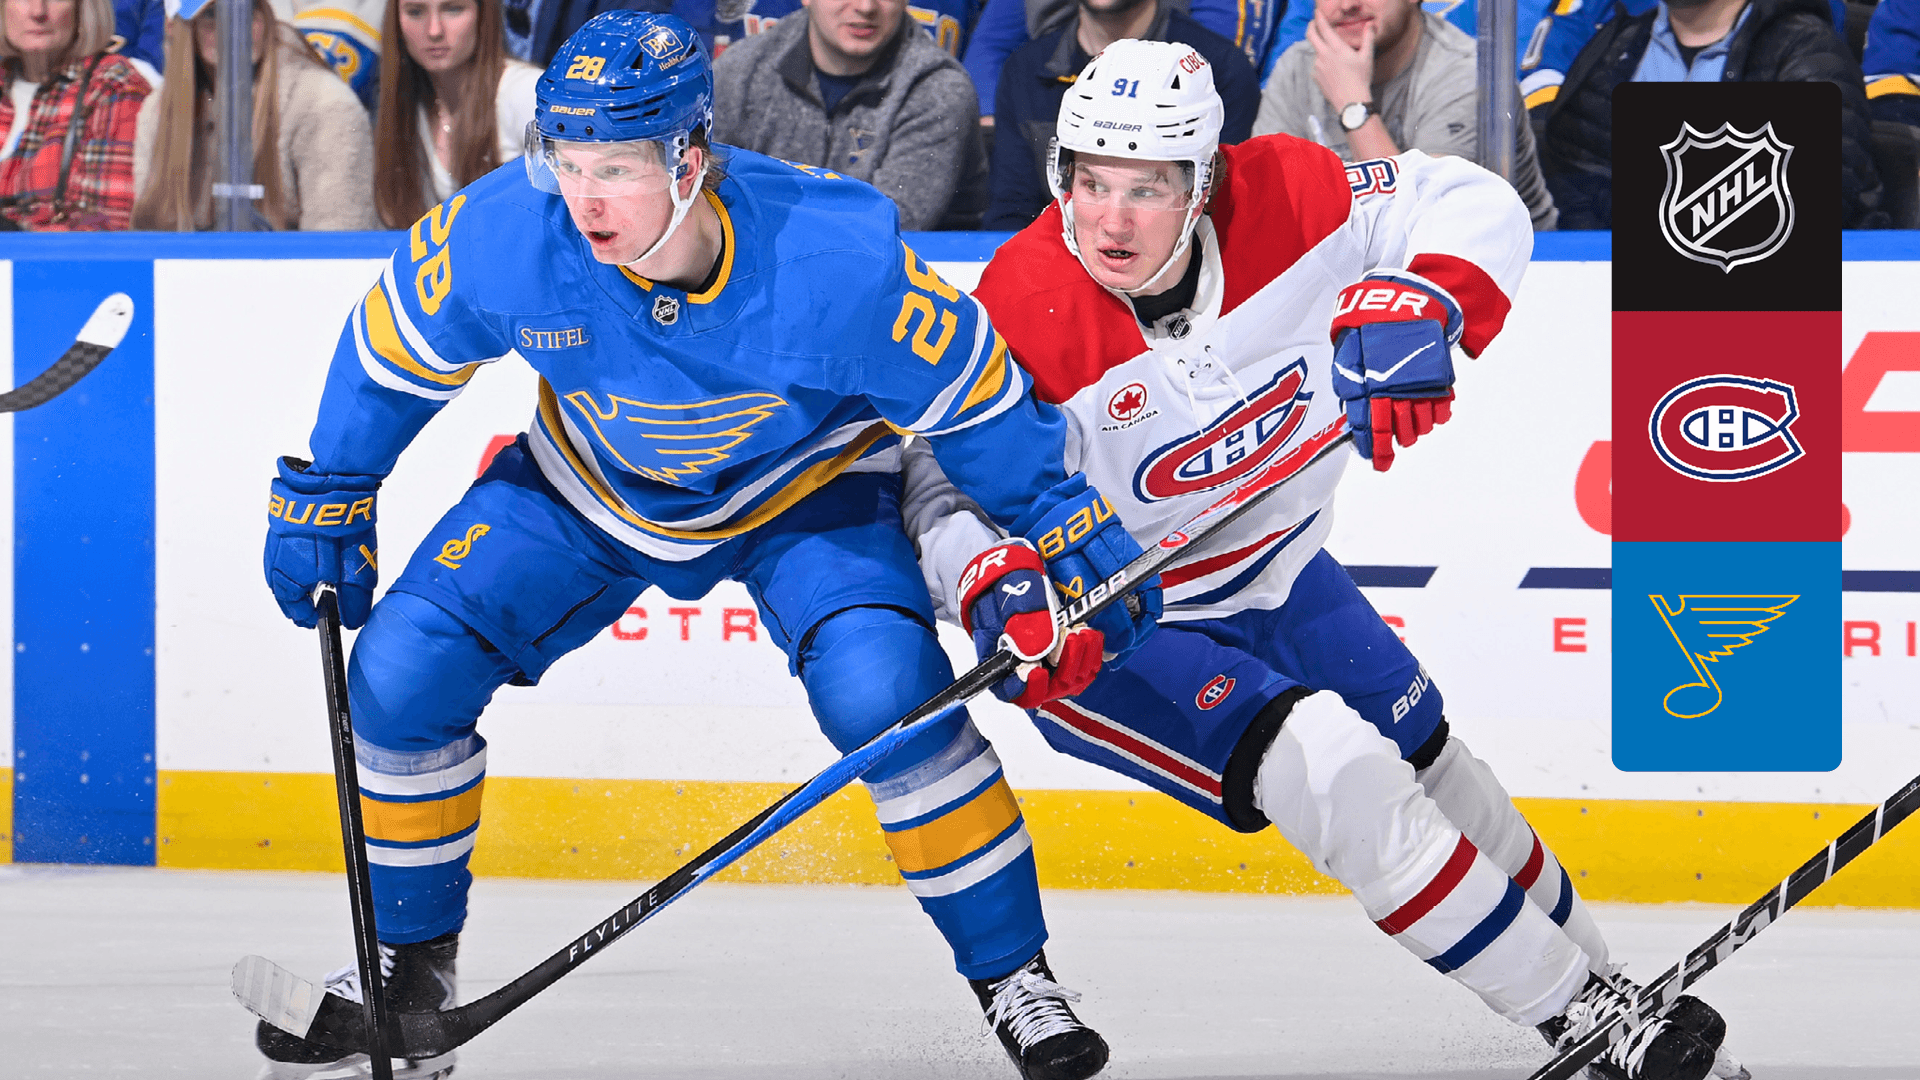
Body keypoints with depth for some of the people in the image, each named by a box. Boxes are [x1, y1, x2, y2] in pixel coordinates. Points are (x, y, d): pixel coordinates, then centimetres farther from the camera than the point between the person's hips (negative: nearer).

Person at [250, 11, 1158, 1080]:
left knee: (887, 693, -27)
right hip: (589, 491, 3)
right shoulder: (502, 233, -30)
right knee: (399, 669, -10)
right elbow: (391, 356, -8)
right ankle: (408, 961, 13)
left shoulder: (837, 258, -36)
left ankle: (1015, 973, -8)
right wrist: (325, 501, -1)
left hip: (806, 491, -3)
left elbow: (972, 393, -20)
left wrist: (1076, 537, -16)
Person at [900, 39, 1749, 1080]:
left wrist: (1419, 310, -29)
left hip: (1274, 578, 5)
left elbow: (1473, 206, -11)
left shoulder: (1281, 200, -19)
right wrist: (1000, 592, -40)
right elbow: (955, 486, -20)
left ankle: (1599, 984, 37)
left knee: (1430, 773, 13)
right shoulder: (1023, 312, -27)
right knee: (1330, 767, -23)